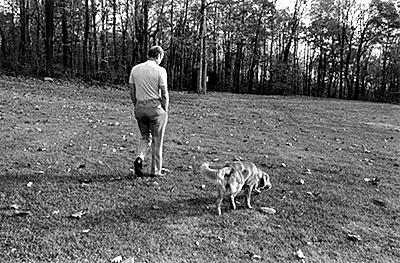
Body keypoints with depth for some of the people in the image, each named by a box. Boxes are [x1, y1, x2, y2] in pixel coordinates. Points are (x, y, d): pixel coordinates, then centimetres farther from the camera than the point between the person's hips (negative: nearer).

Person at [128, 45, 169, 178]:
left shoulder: (135, 69, 6)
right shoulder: (160, 70, -8)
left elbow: (132, 91, 9)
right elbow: (164, 94, -9)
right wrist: (165, 111, 1)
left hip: (140, 107, 5)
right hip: (155, 107, -4)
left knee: (145, 137, 20)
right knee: (157, 140, 7)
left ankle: (139, 158, -4)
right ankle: (155, 171, 13)